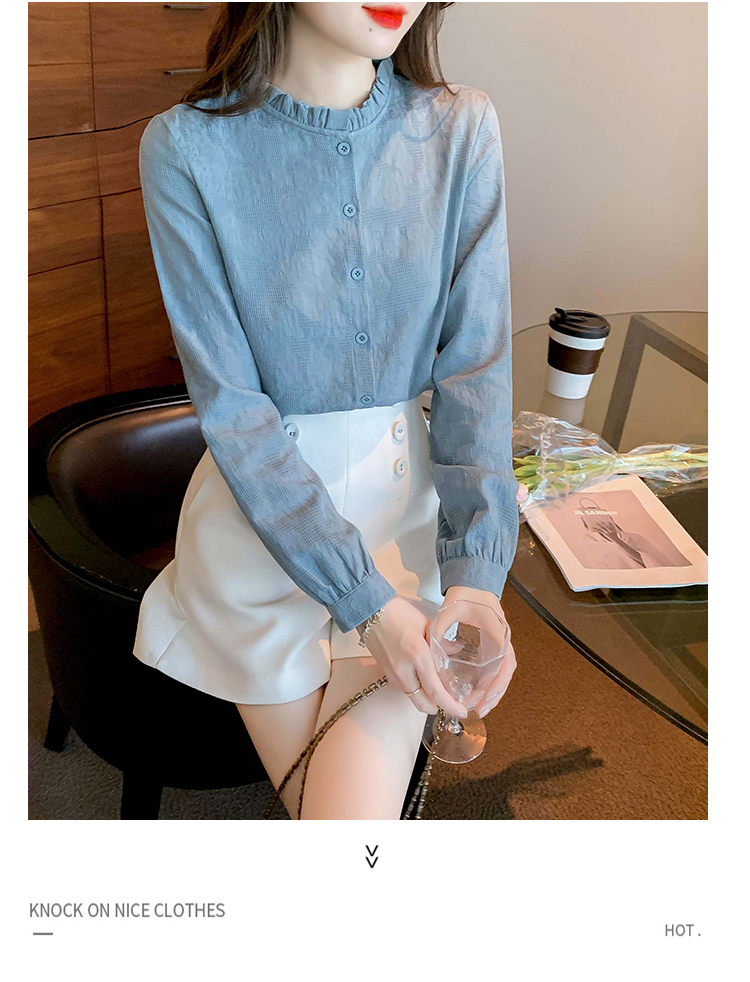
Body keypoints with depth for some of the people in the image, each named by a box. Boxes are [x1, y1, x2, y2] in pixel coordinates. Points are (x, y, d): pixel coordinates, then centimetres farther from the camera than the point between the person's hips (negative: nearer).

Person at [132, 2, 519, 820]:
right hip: (261, 513, -1)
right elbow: (231, 408, -13)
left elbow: (478, 365, -8)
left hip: (408, 504, 2)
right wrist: (364, 598, -19)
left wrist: (476, 575, -19)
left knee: (359, 809, -5)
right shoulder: (187, 147, -10)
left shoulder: (462, 130, -3)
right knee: (313, 799, 5)